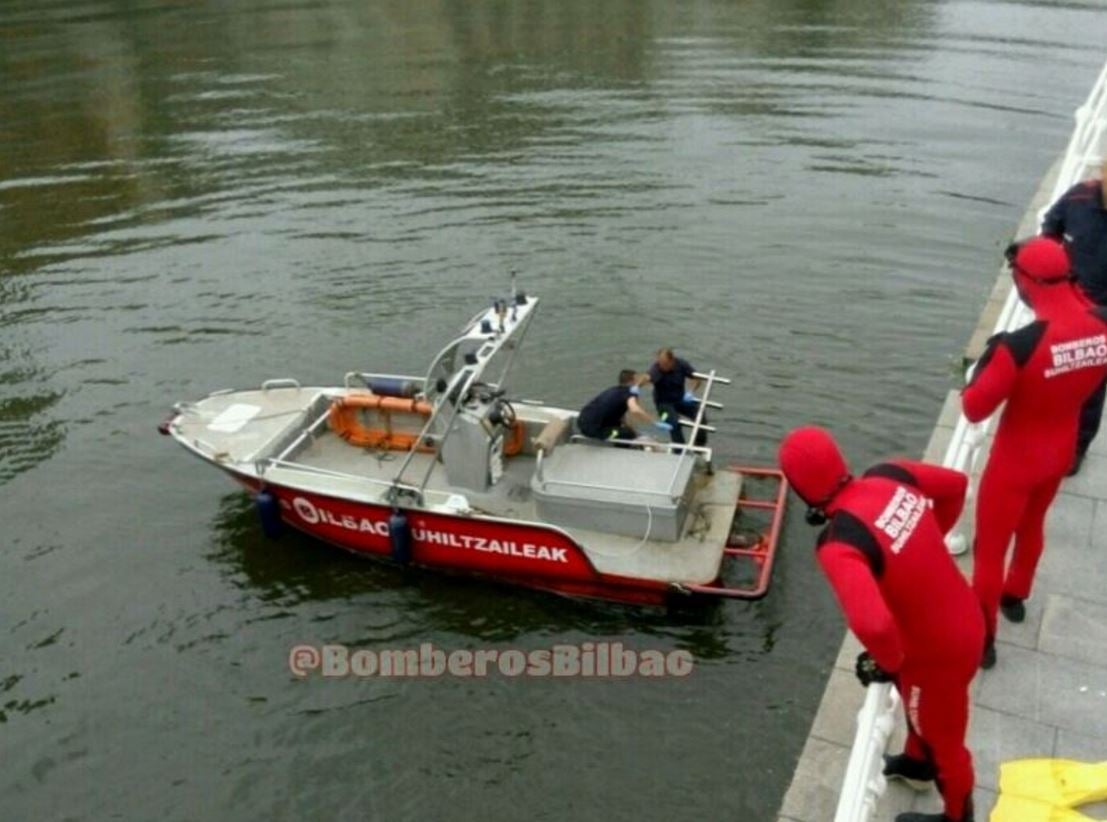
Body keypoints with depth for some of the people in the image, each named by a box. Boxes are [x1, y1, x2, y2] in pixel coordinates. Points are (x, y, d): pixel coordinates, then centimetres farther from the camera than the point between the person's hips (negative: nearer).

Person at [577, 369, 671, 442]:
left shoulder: (615, 390, 19)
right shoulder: (630, 392, -6)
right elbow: (635, 410, -29)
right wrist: (656, 424, -23)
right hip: (593, 427, -8)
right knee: (630, 434, 7)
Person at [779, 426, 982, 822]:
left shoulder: (838, 545, -35)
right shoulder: (890, 475, -13)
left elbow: (873, 624, -45)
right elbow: (956, 484, 4)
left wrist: (888, 662, -22)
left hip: (937, 648, -7)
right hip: (964, 617, 8)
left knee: (940, 734, 23)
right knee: (917, 699, 35)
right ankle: (917, 761, 65)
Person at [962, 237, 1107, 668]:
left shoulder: (1021, 344, -33)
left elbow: (974, 408, -24)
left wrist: (991, 363, -10)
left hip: (1017, 457, -6)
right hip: (1061, 451, 6)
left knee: (990, 546, 10)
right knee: (1031, 525, 30)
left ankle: (980, 638, 22)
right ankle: (1015, 597, 53)